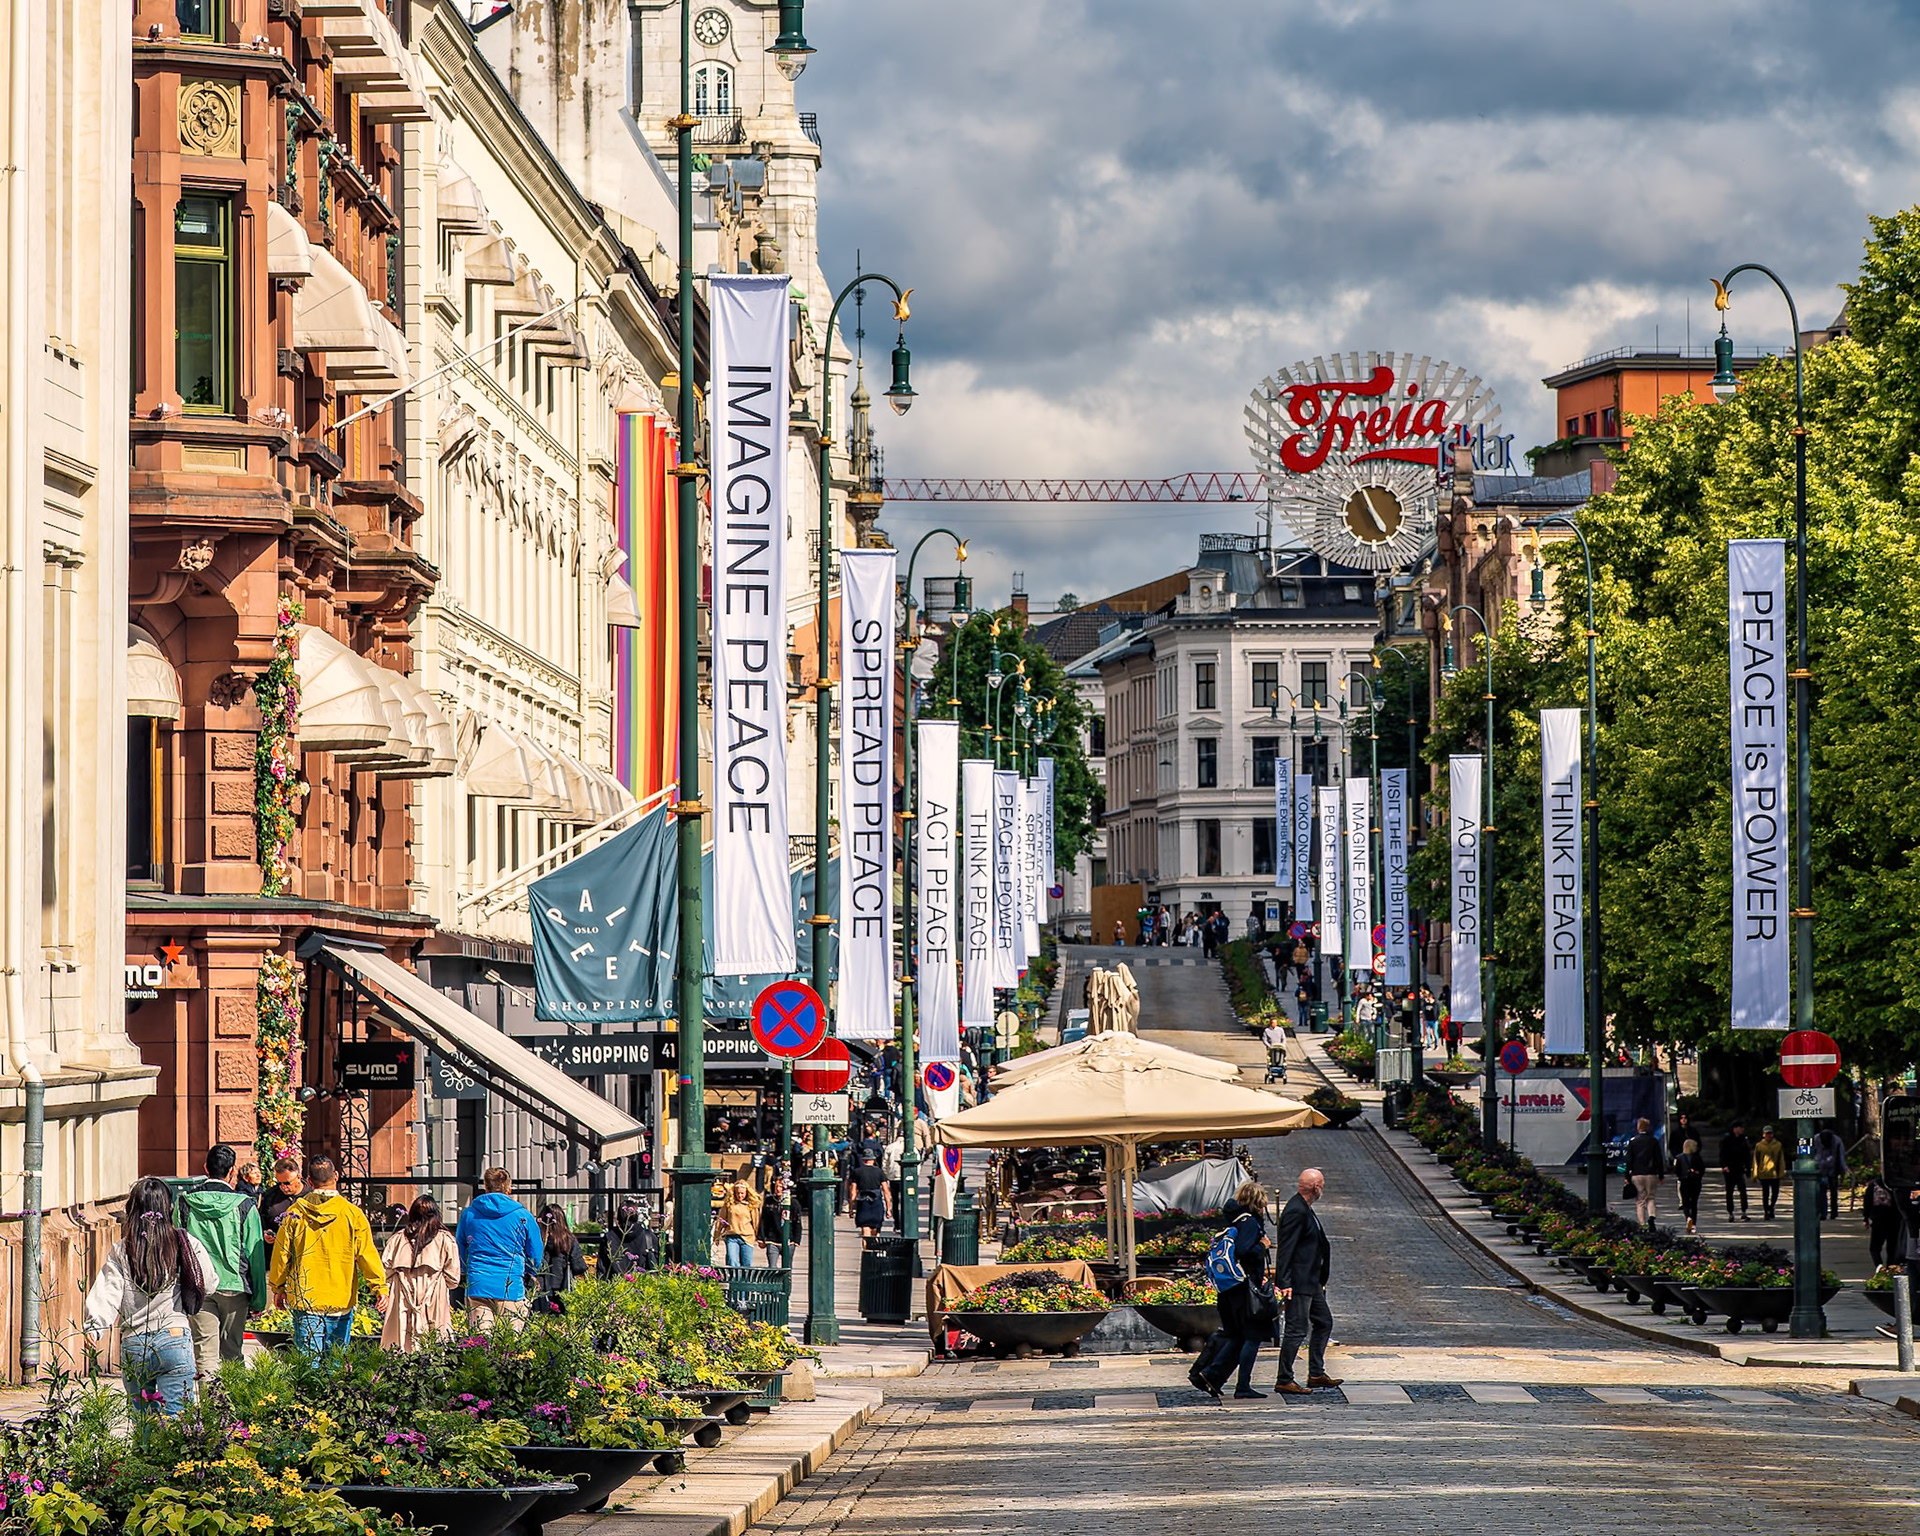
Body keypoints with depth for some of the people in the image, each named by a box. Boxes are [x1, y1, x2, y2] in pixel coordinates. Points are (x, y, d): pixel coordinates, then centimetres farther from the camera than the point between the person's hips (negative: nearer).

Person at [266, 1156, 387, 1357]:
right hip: (341, 1302, 0)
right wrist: (380, 1288, 1)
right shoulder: (352, 1214, -4)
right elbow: (366, 1254, -4)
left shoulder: (295, 1213, -2)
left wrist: (278, 1287, 17)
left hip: (304, 1301, 0)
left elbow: (281, 1253, 5)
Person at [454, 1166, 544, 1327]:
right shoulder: (523, 1216, 3)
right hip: (511, 1288, -2)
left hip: (477, 1288, 2)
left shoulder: (469, 1214, 10)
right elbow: (536, 1261, 10)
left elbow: (460, 1257, 19)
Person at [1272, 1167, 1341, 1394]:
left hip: (1311, 1281, 11)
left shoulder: (1305, 1210, 13)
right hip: (1298, 1282, -11)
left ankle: (1316, 1374, 26)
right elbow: (1285, 1249, -22)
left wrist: (1321, 1280, 23)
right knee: (1297, 1330, -7)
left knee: (1324, 1322, 18)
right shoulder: (1296, 1212, -19)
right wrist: (1284, 1283, -26)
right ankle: (1284, 1381, -2)